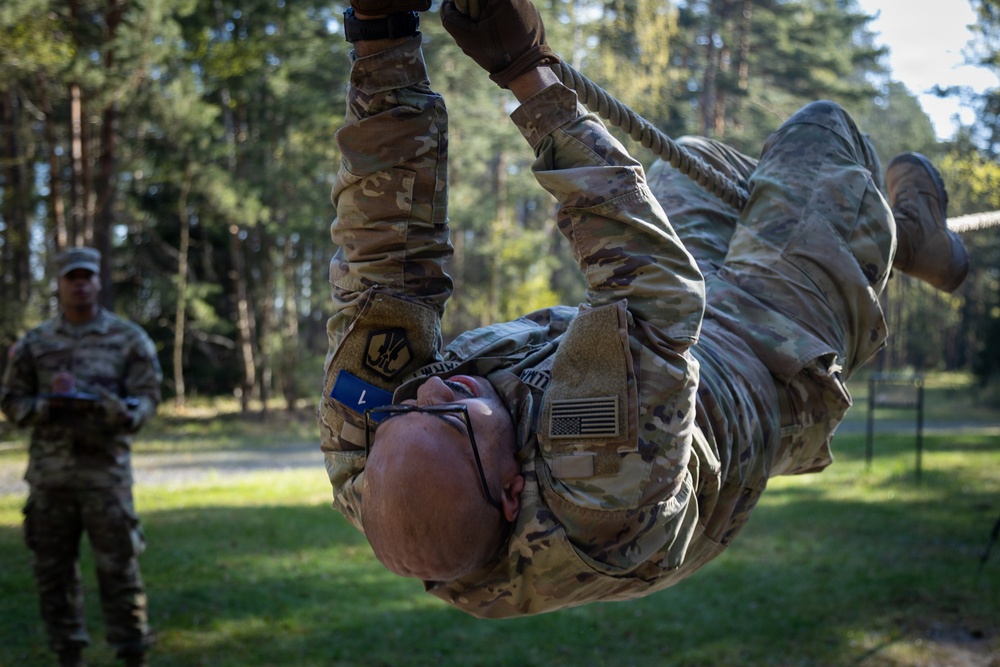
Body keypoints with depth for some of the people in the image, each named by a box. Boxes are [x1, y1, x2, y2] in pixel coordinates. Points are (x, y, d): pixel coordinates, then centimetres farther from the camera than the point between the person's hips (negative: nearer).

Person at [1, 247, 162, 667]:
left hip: (106, 470, -2)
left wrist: (114, 408, -21)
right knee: (52, 568, 7)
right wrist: (47, 404, -10)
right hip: (48, 471, 3)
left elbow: (147, 396, 0)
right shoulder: (34, 343, 10)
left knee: (119, 566, -3)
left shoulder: (129, 339, 5)